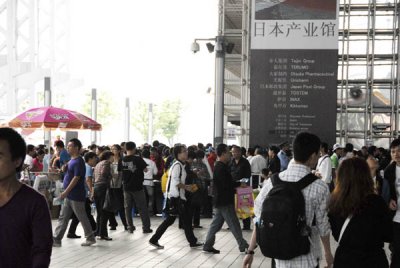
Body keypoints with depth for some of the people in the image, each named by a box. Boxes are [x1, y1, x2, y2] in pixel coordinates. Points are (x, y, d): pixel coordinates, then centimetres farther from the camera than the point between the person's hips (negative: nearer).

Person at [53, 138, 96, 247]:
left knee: (82, 217, 2)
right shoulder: (71, 160, 13)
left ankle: (90, 238, 14)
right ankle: (56, 239, 10)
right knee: (63, 217, 8)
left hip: (76, 196, -9)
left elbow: (76, 178, -22)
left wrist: (66, 191, -22)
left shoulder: (78, 161, -16)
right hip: (69, 195, 9)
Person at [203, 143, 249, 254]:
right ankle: (243, 245, 5)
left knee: (216, 223, 12)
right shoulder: (220, 168, -19)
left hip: (220, 201, 10)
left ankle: (208, 245, 16)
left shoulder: (222, 166, 14)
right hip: (224, 201, -10)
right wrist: (239, 184, -12)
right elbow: (227, 184, -23)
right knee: (234, 224, -2)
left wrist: (236, 185, 8)